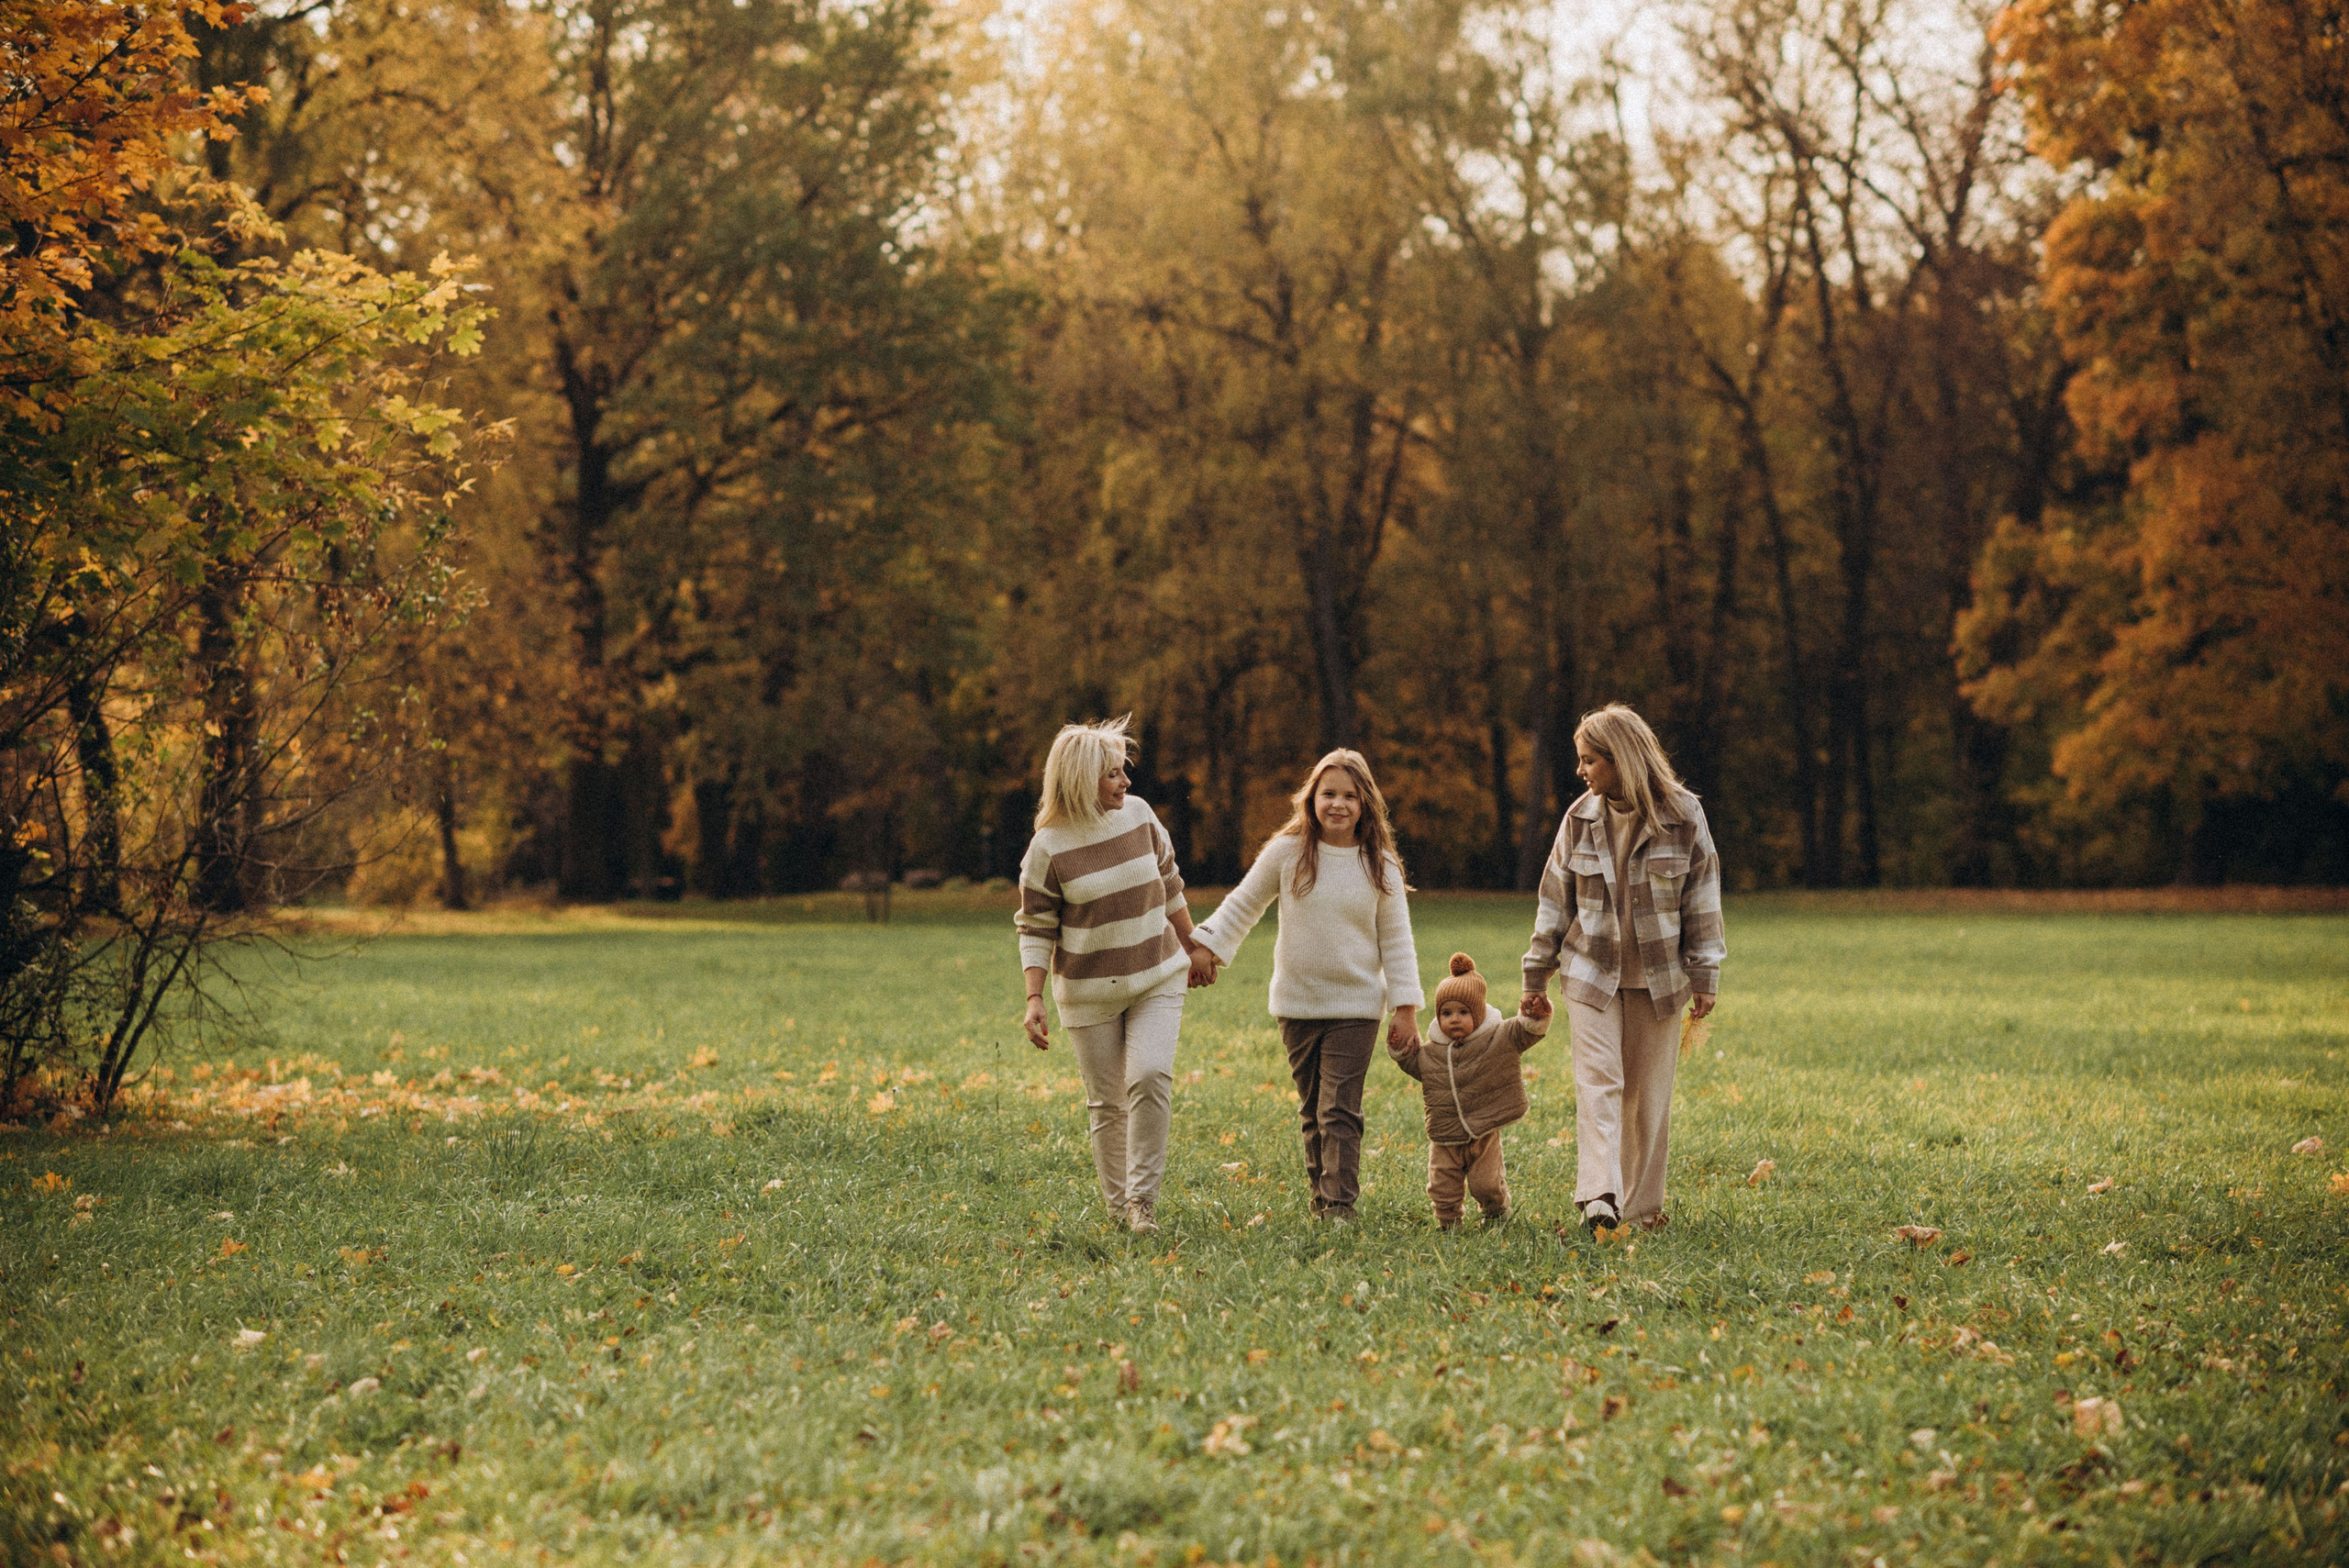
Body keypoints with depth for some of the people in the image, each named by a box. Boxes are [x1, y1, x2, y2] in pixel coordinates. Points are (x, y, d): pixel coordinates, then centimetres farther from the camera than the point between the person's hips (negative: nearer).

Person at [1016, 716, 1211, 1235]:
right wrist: (1034, 1000, -12)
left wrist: (1193, 950, 20)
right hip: (1089, 992, -2)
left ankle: (1143, 1197, -9)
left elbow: (1169, 886, 12)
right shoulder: (1048, 847, -11)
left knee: (1150, 1076, -19)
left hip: (1157, 978, 2)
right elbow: (1035, 930, -4)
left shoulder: (1138, 814, -2)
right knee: (1107, 1103, 4)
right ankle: (1117, 1207, 19)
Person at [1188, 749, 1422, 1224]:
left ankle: (1341, 1207, -8)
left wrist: (1406, 1007, 0)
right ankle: (1321, 1198, 20)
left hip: (1356, 1007, -2)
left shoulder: (1380, 865, -3)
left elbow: (1396, 940, 3)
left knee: (1340, 1112, -9)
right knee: (1311, 1112, 9)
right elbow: (1243, 904, 11)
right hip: (1297, 1005, 2)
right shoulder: (1286, 852, -3)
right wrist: (1206, 945, 6)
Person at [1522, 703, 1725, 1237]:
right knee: (1598, 1080, -13)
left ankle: (1642, 1206, 15)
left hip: (1658, 977, -1)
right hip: (1591, 973, 1)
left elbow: (1702, 899, -1)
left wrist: (1704, 976, -3)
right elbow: (1555, 901, 7)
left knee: (1648, 1095, 5)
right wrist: (1536, 976, 7)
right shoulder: (1580, 819, 1)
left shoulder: (1683, 817, -5)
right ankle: (1598, 1198, -23)